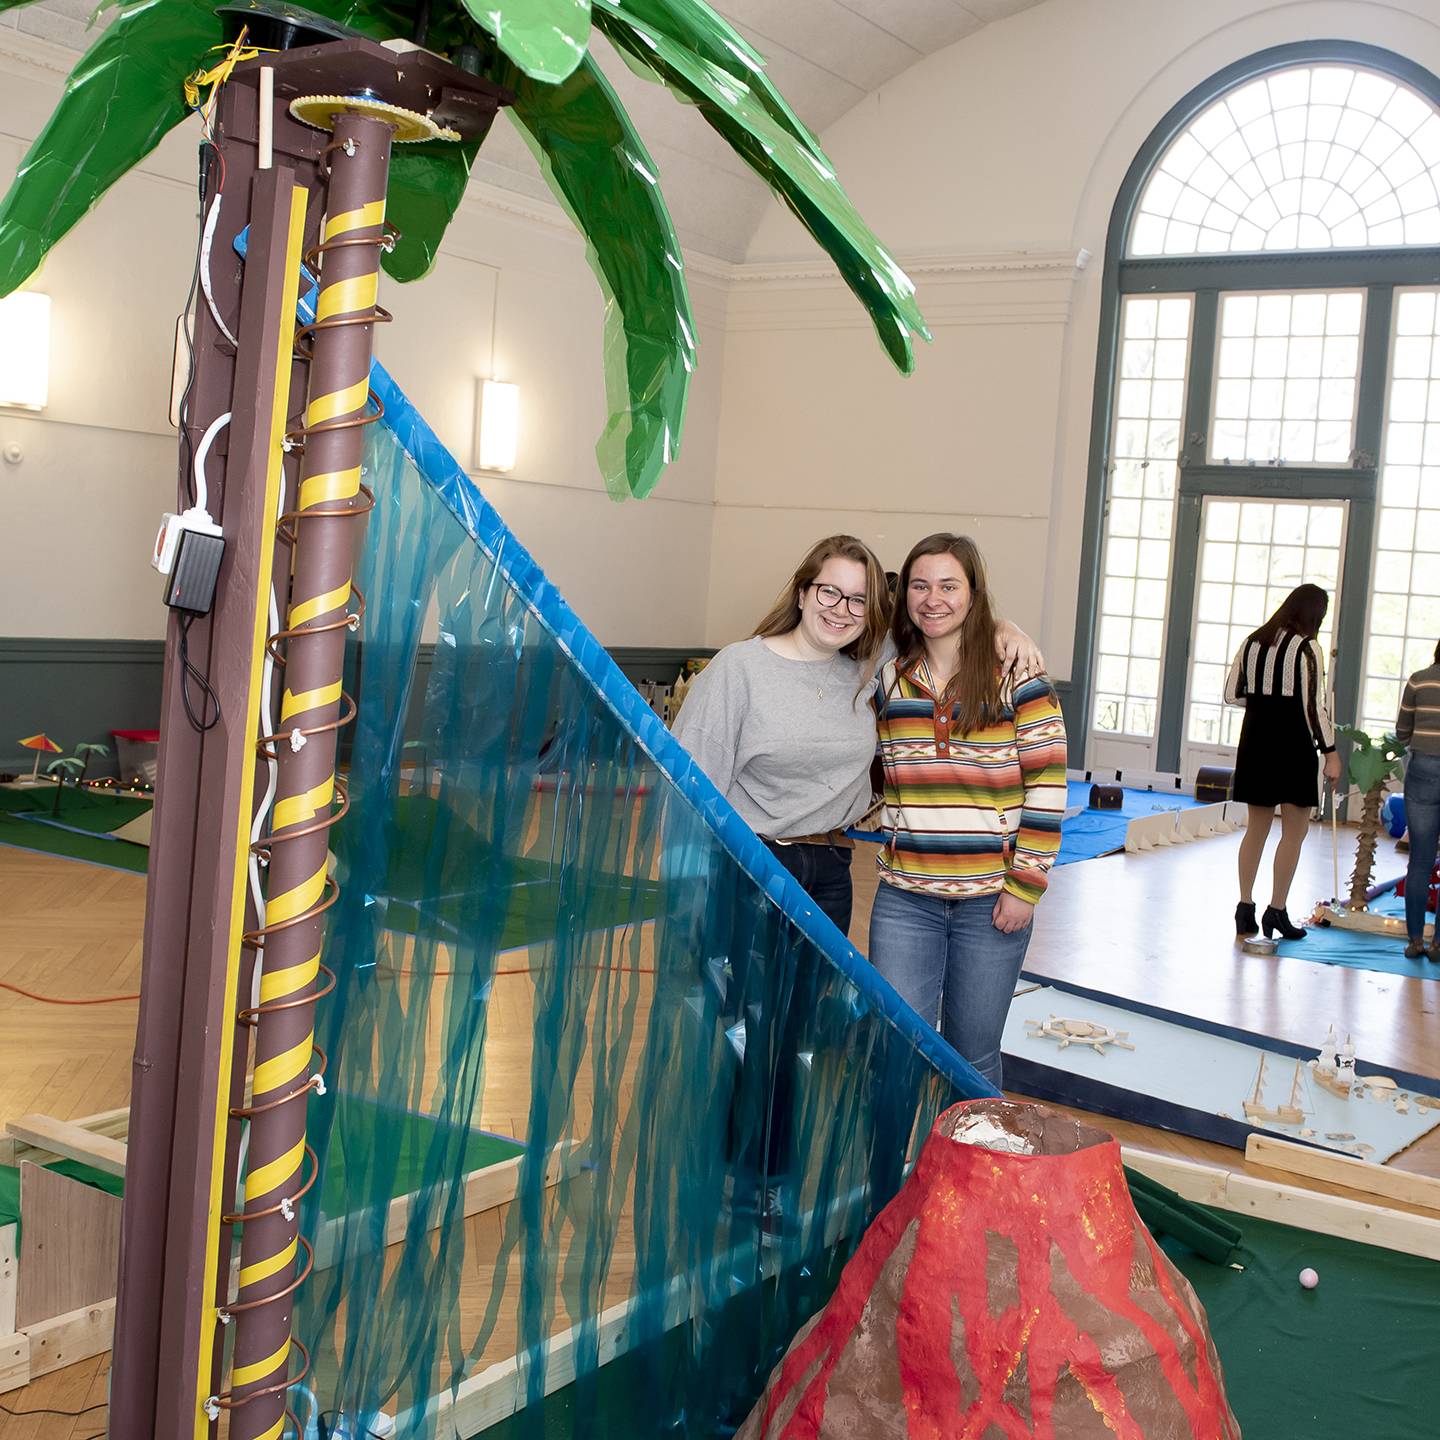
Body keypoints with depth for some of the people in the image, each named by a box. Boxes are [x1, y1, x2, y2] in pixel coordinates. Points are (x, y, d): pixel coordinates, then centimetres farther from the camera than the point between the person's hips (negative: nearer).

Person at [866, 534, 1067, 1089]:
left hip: (991, 899, -2)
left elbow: (1047, 787, -6)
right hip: (905, 897, 3)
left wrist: (1026, 886, -9)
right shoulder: (889, 679, 6)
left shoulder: (1013, 675, -5)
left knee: (974, 1057, 9)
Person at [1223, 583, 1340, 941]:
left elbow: (1232, 694, 9)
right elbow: (1314, 707, -13)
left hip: (1256, 741, 6)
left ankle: (1245, 907, 15)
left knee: (1256, 828, 13)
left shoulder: (1253, 642, 6)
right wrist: (1330, 753, -9)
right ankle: (1276, 910, 3)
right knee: (1294, 832, 4)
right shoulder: (1306, 648, -11)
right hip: (1294, 744, -6)